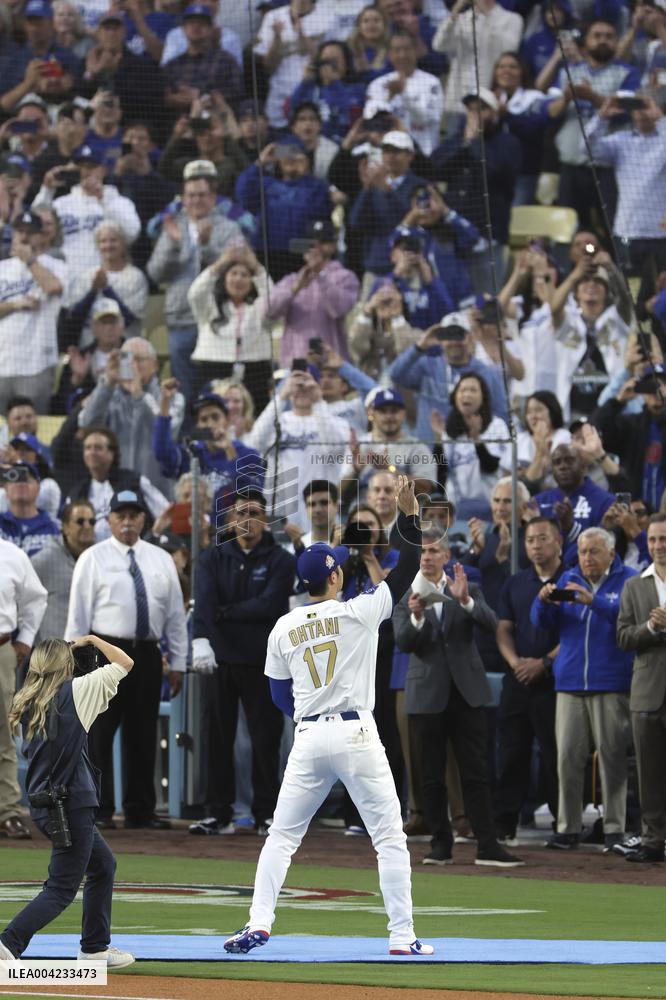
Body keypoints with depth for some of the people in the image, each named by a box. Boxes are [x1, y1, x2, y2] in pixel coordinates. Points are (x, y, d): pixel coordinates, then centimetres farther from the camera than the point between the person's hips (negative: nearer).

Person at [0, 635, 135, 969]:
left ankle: (95, 948, 28)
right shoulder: (75, 692, -10)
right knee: (62, 889, -4)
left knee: (103, 866, 24)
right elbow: (125, 663, -2)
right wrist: (91, 640, 13)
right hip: (72, 805, -8)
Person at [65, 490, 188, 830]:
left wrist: (178, 662, 7)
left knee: (144, 736, 7)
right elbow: (79, 613, -3)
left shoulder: (161, 560, 11)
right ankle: (99, 811, 1)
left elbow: (176, 614, 12)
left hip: (147, 655, 4)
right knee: (99, 735, -3)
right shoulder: (93, 558, 0)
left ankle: (140, 811, 13)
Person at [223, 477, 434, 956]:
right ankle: (402, 936, 0)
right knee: (390, 837, 3)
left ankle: (259, 923, -1)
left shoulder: (284, 629, 5)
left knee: (282, 836, 11)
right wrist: (410, 512, 2)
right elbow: (408, 569, 0)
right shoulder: (358, 613, -6)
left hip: (308, 739, 3)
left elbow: (281, 696, 13)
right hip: (356, 734, -3)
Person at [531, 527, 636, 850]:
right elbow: (542, 621, 10)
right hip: (570, 682, 3)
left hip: (612, 684, -3)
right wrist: (543, 601, -12)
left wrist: (593, 601, -25)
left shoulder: (628, 579, 5)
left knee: (612, 756, -5)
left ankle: (614, 828, -1)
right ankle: (568, 828, 1)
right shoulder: (568, 580, 16)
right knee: (568, 757, -3)